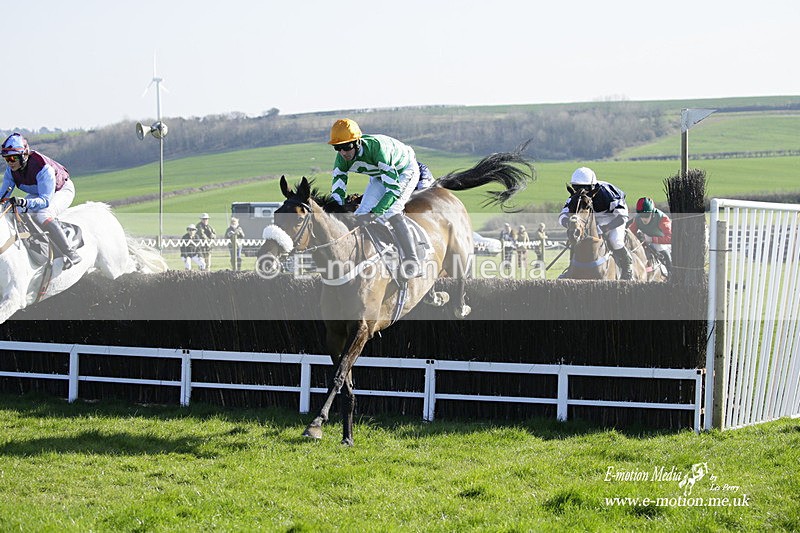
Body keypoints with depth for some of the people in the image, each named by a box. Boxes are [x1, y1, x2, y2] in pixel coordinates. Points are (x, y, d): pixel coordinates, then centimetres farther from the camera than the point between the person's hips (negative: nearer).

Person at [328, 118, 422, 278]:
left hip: (405, 171, -7)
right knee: (362, 214, -6)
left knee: (391, 212, -28)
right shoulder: (342, 160, -21)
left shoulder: (376, 147, -41)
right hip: (379, 176, 7)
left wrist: (376, 212, -50)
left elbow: (393, 188, -42)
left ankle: (413, 261, -27)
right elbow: (337, 193, -16)